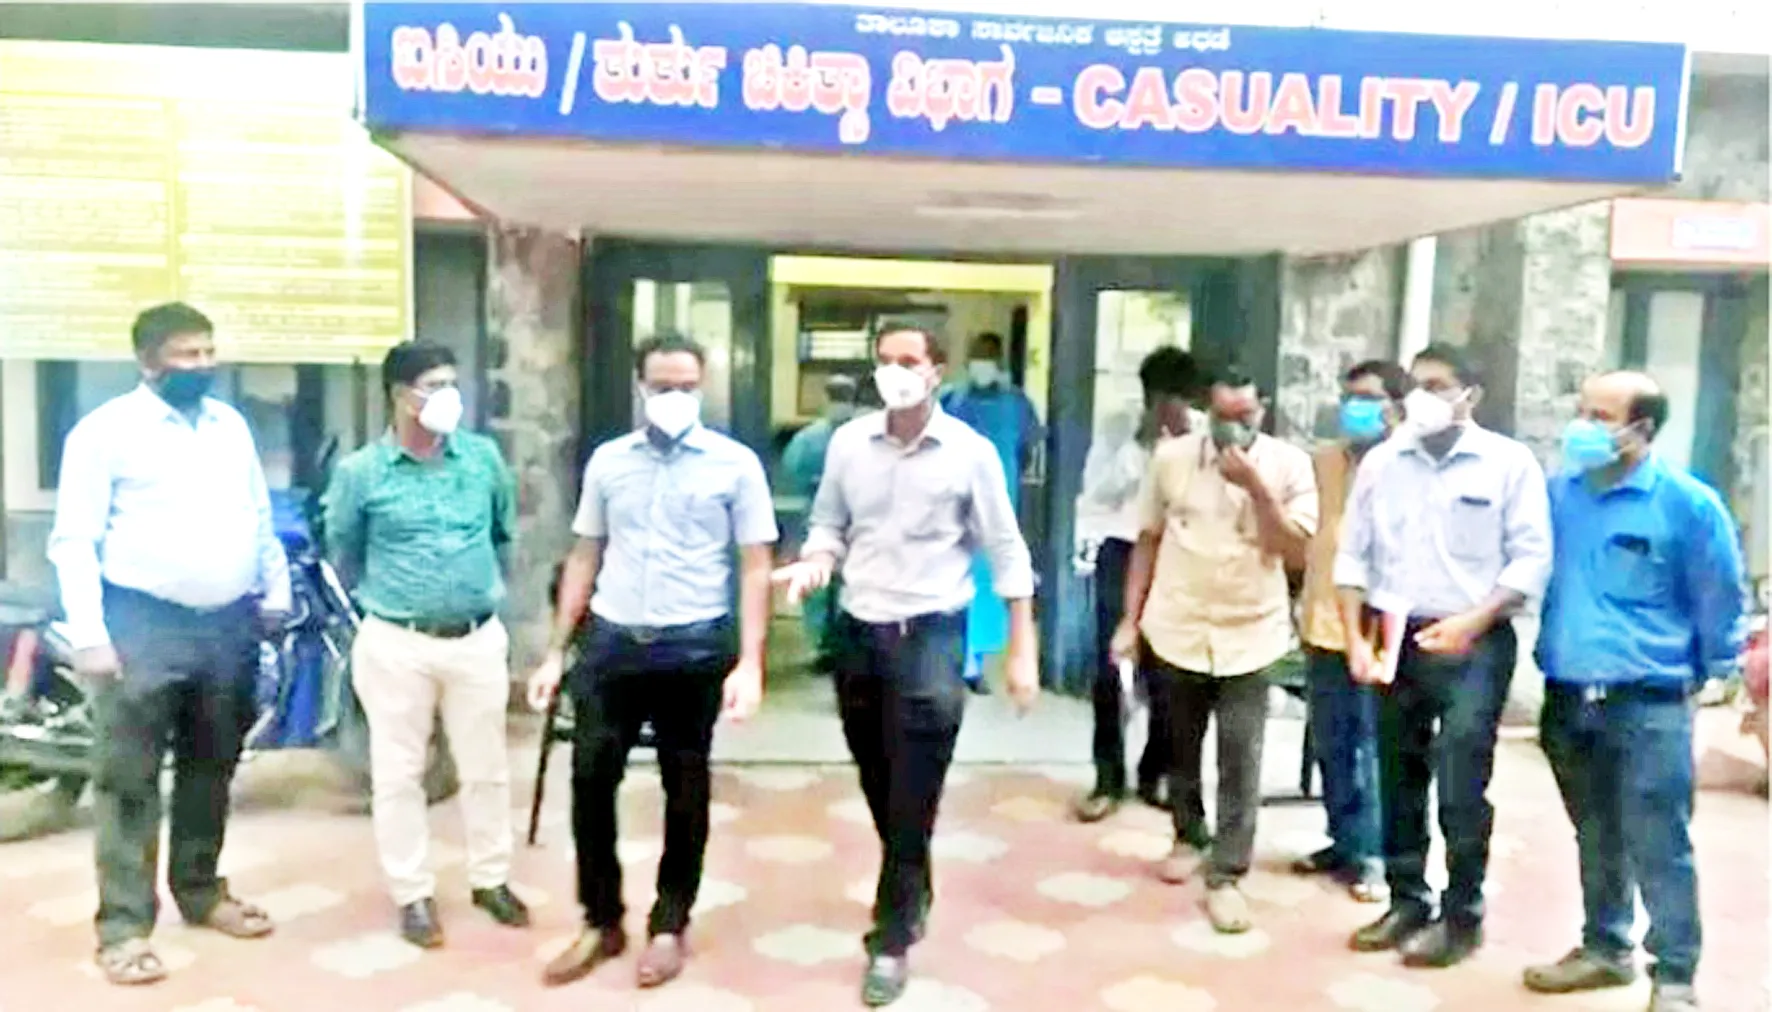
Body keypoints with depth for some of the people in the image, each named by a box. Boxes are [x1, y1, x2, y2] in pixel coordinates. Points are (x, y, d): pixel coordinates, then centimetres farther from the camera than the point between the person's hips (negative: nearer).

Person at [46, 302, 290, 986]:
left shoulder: (232, 424, 11)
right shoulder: (105, 430, -6)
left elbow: (260, 518, 17)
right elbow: (73, 540, -9)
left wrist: (276, 595, 12)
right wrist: (88, 633, -16)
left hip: (230, 623, 5)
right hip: (144, 625, -5)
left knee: (210, 770, 16)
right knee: (128, 781, 0)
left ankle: (201, 892, 31)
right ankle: (124, 925, 9)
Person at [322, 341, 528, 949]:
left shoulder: (484, 457, 0)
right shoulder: (360, 472, -7)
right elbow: (343, 554, 8)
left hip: (479, 638, 2)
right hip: (396, 644, -2)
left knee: (486, 768, 12)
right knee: (398, 774, 7)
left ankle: (490, 880, 28)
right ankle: (414, 895, 22)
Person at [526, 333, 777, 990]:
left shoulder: (735, 464, -3)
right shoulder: (607, 461, 7)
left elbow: (755, 567, -3)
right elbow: (584, 559, 12)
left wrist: (750, 664, -11)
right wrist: (556, 652, 10)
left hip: (694, 647, -3)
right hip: (611, 642, 3)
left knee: (685, 792, 9)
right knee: (590, 782, 7)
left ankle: (669, 926, 26)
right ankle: (601, 923, 25)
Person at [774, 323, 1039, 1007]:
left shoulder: (970, 452, -8)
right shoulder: (847, 442, 1)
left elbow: (1005, 553, -3)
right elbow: (829, 526, 10)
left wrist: (1022, 651, -5)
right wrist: (815, 561, -14)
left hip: (930, 635, -4)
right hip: (858, 631, 4)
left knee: (912, 801, -1)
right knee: (880, 790, 17)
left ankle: (892, 940, 13)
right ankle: (913, 893, 40)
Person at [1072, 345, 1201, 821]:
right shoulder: (1118, 427, -2)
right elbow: (1098, 491, -11)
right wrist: (1139, 442, -17)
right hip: (1123, 549, -1)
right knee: (1109, 666, -4)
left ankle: (1156, 773, 24)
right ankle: (1108, 778, 7)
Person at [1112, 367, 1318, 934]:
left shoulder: (1288, 464, -5)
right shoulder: (1171, 457, -1)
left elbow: (1297, 551, -10)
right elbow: (1148, 541, 5)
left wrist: (1256, 486, -20)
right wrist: (1130, 619, 4)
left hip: (1249, 636, -2)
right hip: (1176, 631, 2)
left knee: (1241, 761, -3)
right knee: (1181, 750, 17)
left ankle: (1226, 875, 7)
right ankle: (1189, 837, 39)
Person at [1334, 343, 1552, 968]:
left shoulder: (1509, 463, -3)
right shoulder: (1381, 461, 7)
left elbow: (1531, 560, -6)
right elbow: (1353, 555, 8)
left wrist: (1472, 622, -17)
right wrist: (1356, 640, 0)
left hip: (1473, 645, -4)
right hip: (1395, 639, 4)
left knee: (1460, 790, -4)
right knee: (1398, 784, 11)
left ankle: (1462, 917, 11)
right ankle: (1407, 903, 24)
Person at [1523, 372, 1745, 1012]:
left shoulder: (1688, 504, -9)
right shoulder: (1557, 493, 4)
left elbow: (1718, 600, 1)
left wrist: (1715, 673, 9)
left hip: (1648, 704, -4)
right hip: (1567, 700, 5)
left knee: (1657, 846, -2)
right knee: (1596, 839, 17)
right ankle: (1605, 947, 32)